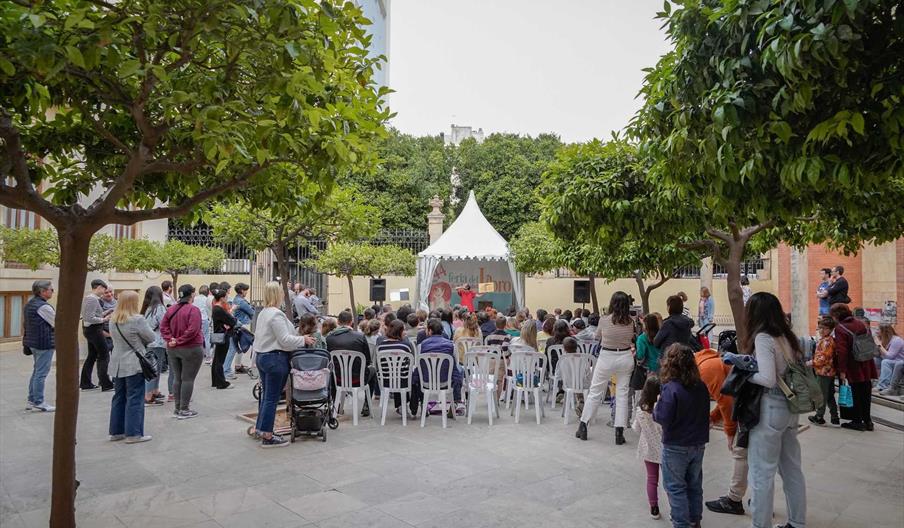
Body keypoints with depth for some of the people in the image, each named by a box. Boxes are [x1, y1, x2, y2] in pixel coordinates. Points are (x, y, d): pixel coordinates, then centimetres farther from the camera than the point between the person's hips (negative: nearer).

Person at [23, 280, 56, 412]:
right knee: (41, 373, -4)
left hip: (33, 341, 10)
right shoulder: (43, 306, -19)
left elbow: (25, 324, 20)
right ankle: (38, 402, 0)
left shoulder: (30, 303, 12)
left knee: (37, 371, 17)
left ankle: (31, 400, 22)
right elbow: (58, 323, -14)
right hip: (44, 343, -10)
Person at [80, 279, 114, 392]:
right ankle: (106, 384, -3)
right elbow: (90, 318, -24)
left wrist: (103, 314, 10)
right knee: (104, 356, -5)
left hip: (88, 329, 10)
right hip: (94, 330, -10)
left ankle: (85, 383, 21)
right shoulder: (93, 299, -18)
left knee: (92, 356, 15)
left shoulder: (87, 298, 13)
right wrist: (104, 319, -14)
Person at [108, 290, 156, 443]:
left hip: (117, 364, 7)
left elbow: (115, 338, 15)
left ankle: (116, 431, 23)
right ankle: (133, 434, 2)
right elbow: (151, 338, -9)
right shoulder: (137, 319, -17)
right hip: (134, 364, -7)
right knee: (135, 399, -1)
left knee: (119, 397, 16)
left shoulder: (113, 320, 5)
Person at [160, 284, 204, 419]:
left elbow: (163, 326, 2)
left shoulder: (171, 309, 6)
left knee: (177, 378, 14)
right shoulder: (193, 310, -15)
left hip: (172, 349, 7)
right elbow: (192, 330, -24)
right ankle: (184, 410, 3)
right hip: (191, 349, -7)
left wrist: (170, 339, -6)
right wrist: (179, 341, -14)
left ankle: (177, 408, 20)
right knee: (188, 379, 0)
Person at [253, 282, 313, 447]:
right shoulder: (276, 314, -19)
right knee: (272, 397, -4)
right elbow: (285, 339, -22)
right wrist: (304, 340, -11)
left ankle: (261, 428, 25)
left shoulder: (263, 313, 13)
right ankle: (267, 437, 1)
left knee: (266, 395, 18)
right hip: (275, 358, -10)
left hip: (261, 356, 10)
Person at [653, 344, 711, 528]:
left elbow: (663, 418, -24)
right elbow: (704, 413, 10)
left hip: (676, 447, -6)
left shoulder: (671, 388, -23)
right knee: (694, 485, 20)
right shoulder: (701, 387, -2)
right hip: (698, 444, 7)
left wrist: (656, 407, -6)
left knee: (675, 487, 7)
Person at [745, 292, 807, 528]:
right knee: (792, 469, 19)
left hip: (770, 409, -8)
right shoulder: (788, 336, 7)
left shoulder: (763, 338, -16)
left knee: (762, 473, 3)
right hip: (790, 407, 8)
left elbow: (768, 380, -24)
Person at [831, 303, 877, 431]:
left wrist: (842, 370, -16)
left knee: (856, 395, 3)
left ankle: (857, 421, 10)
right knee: (866, 394, 14)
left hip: (854, 369, -7)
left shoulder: (840, 328, -15)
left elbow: (841, 351, -20)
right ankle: (867, 421, 22)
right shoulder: (861, 324, 9)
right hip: (867, 367, 7)